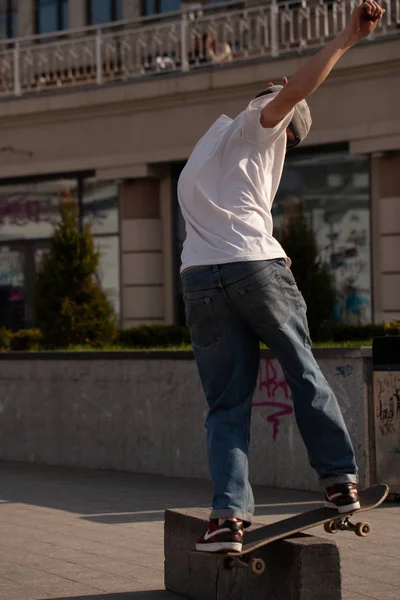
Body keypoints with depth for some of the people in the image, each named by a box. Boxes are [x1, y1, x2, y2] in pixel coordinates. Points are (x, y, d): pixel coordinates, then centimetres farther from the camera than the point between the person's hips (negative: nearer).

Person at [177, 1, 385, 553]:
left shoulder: (205, 149, 33)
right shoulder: (258, 124, 12)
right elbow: (294, 90, -8)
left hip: (198, 280, 5)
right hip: (256, 265, -5)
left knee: (227, 405, 4)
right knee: (303, 372, 13)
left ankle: (229, 516, -10)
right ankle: (340, 480, 15)